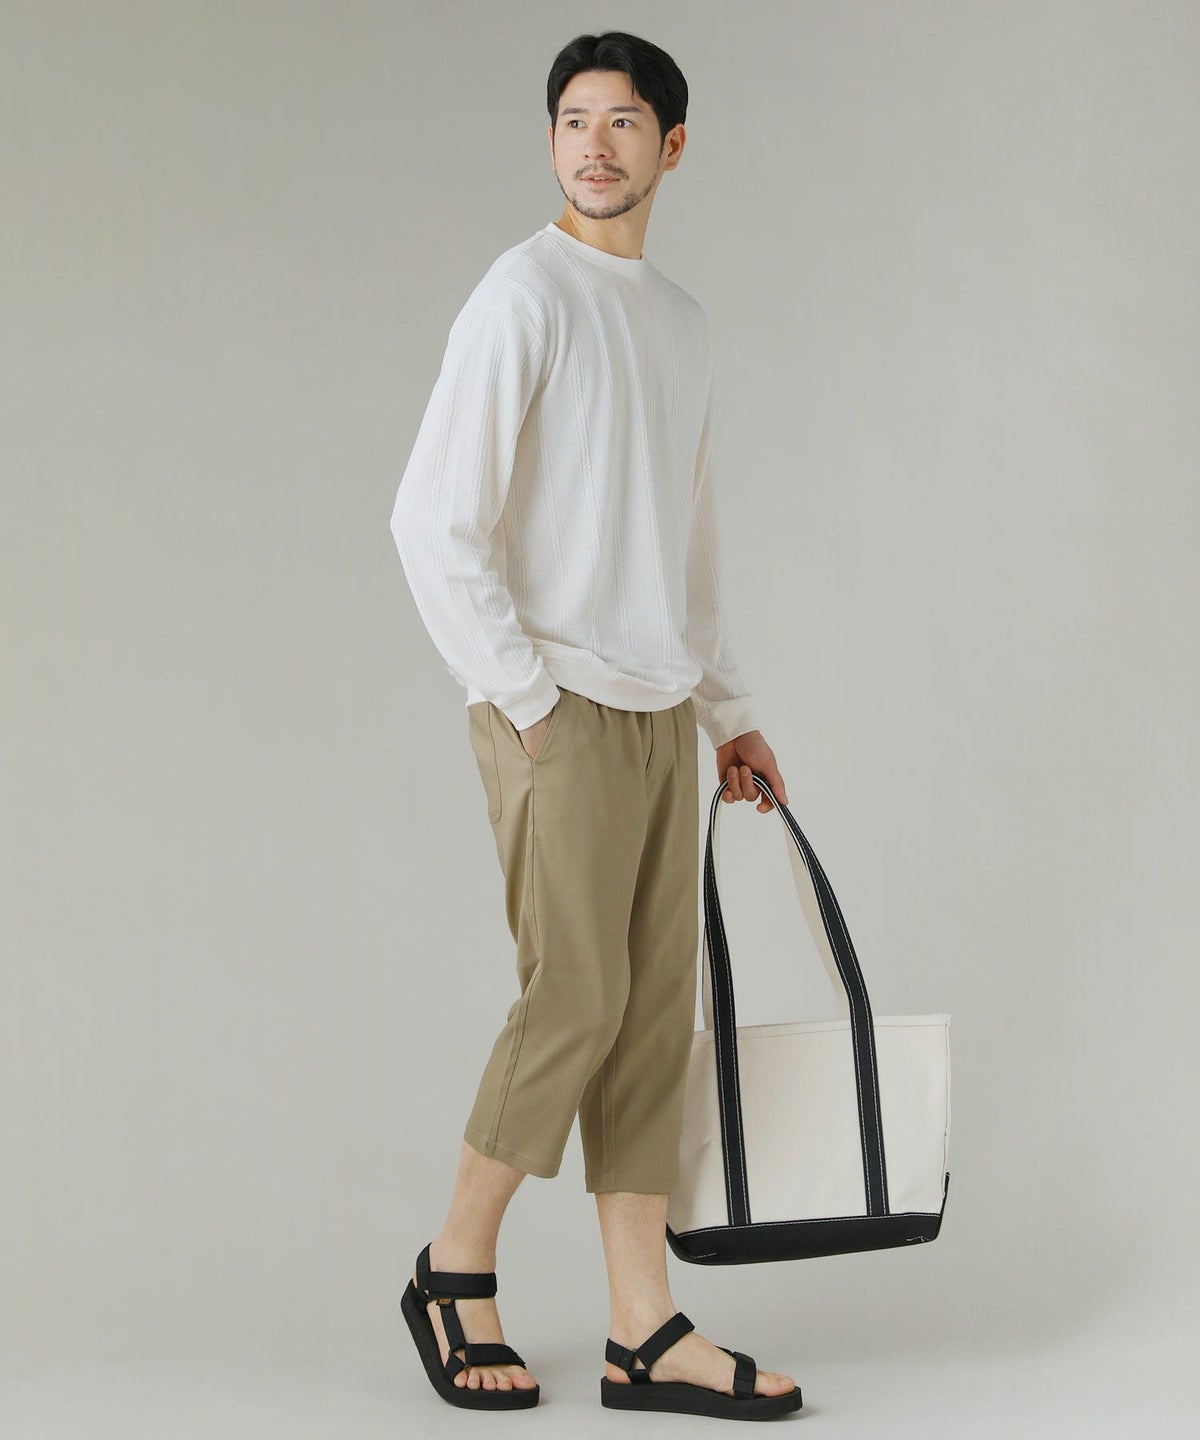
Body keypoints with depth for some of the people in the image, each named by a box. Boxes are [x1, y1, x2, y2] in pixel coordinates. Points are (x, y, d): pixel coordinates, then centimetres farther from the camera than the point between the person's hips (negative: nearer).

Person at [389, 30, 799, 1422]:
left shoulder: (681, 319, 16)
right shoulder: (526, 294, -8)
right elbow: (434, 521, -14)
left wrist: (731, 713, 22)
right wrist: (528, 698, -13)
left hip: (662, 716, 7)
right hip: (558, 711, -7)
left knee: (656, 1008, 5)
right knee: (577, 993, -8)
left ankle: (645, 1331, 9)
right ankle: (454, 1268, 11)